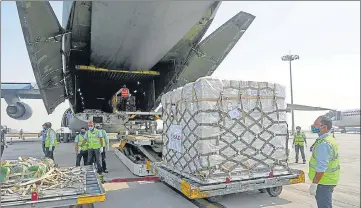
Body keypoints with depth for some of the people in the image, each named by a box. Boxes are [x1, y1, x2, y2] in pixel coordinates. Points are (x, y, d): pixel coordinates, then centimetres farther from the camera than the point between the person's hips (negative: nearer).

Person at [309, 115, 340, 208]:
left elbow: (321, 167, -27)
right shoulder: (330, 139, 11)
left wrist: (314, 184, -23)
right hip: (328, 180, 10)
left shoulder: (323, 144, -24)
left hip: (324, 182, -10)